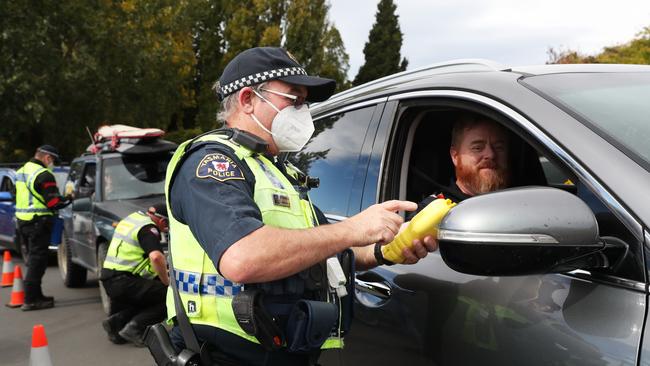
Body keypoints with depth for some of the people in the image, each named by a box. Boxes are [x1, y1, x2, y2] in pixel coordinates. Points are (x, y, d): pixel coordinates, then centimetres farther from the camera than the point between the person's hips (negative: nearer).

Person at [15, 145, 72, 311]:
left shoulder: (21, 172, 15)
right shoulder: (44, 175, -15)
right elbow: (53, 202, -18)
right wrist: (69, 198, -2)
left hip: (21, 220, 9)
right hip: (38, 222, -9)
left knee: (33, 260, 17)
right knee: (37, 261, -5)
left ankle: (35, 295, 24)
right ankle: (30, 300, -6)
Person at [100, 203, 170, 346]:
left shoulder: (133, 217, 16)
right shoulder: (148, 228, -13)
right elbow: (156, 257, -30)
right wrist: (166, 281, -15)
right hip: (124, 281, -9)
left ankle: (116, 321, 8)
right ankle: (135, 327, -14)